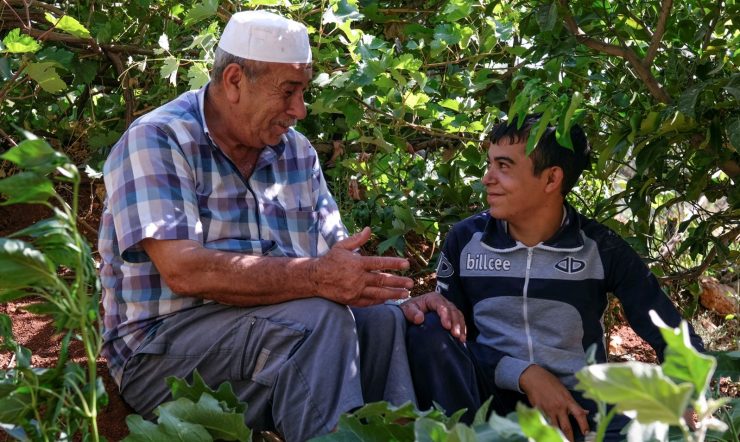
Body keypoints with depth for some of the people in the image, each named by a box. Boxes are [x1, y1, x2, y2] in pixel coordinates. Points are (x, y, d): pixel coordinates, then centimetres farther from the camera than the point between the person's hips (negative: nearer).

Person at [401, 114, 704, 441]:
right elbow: (454, 339, 1)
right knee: (429, 331, -25)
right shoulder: (465, 240, -1)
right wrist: (523, 374, -16)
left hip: (576, 404, -2)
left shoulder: (601, 249, -3)